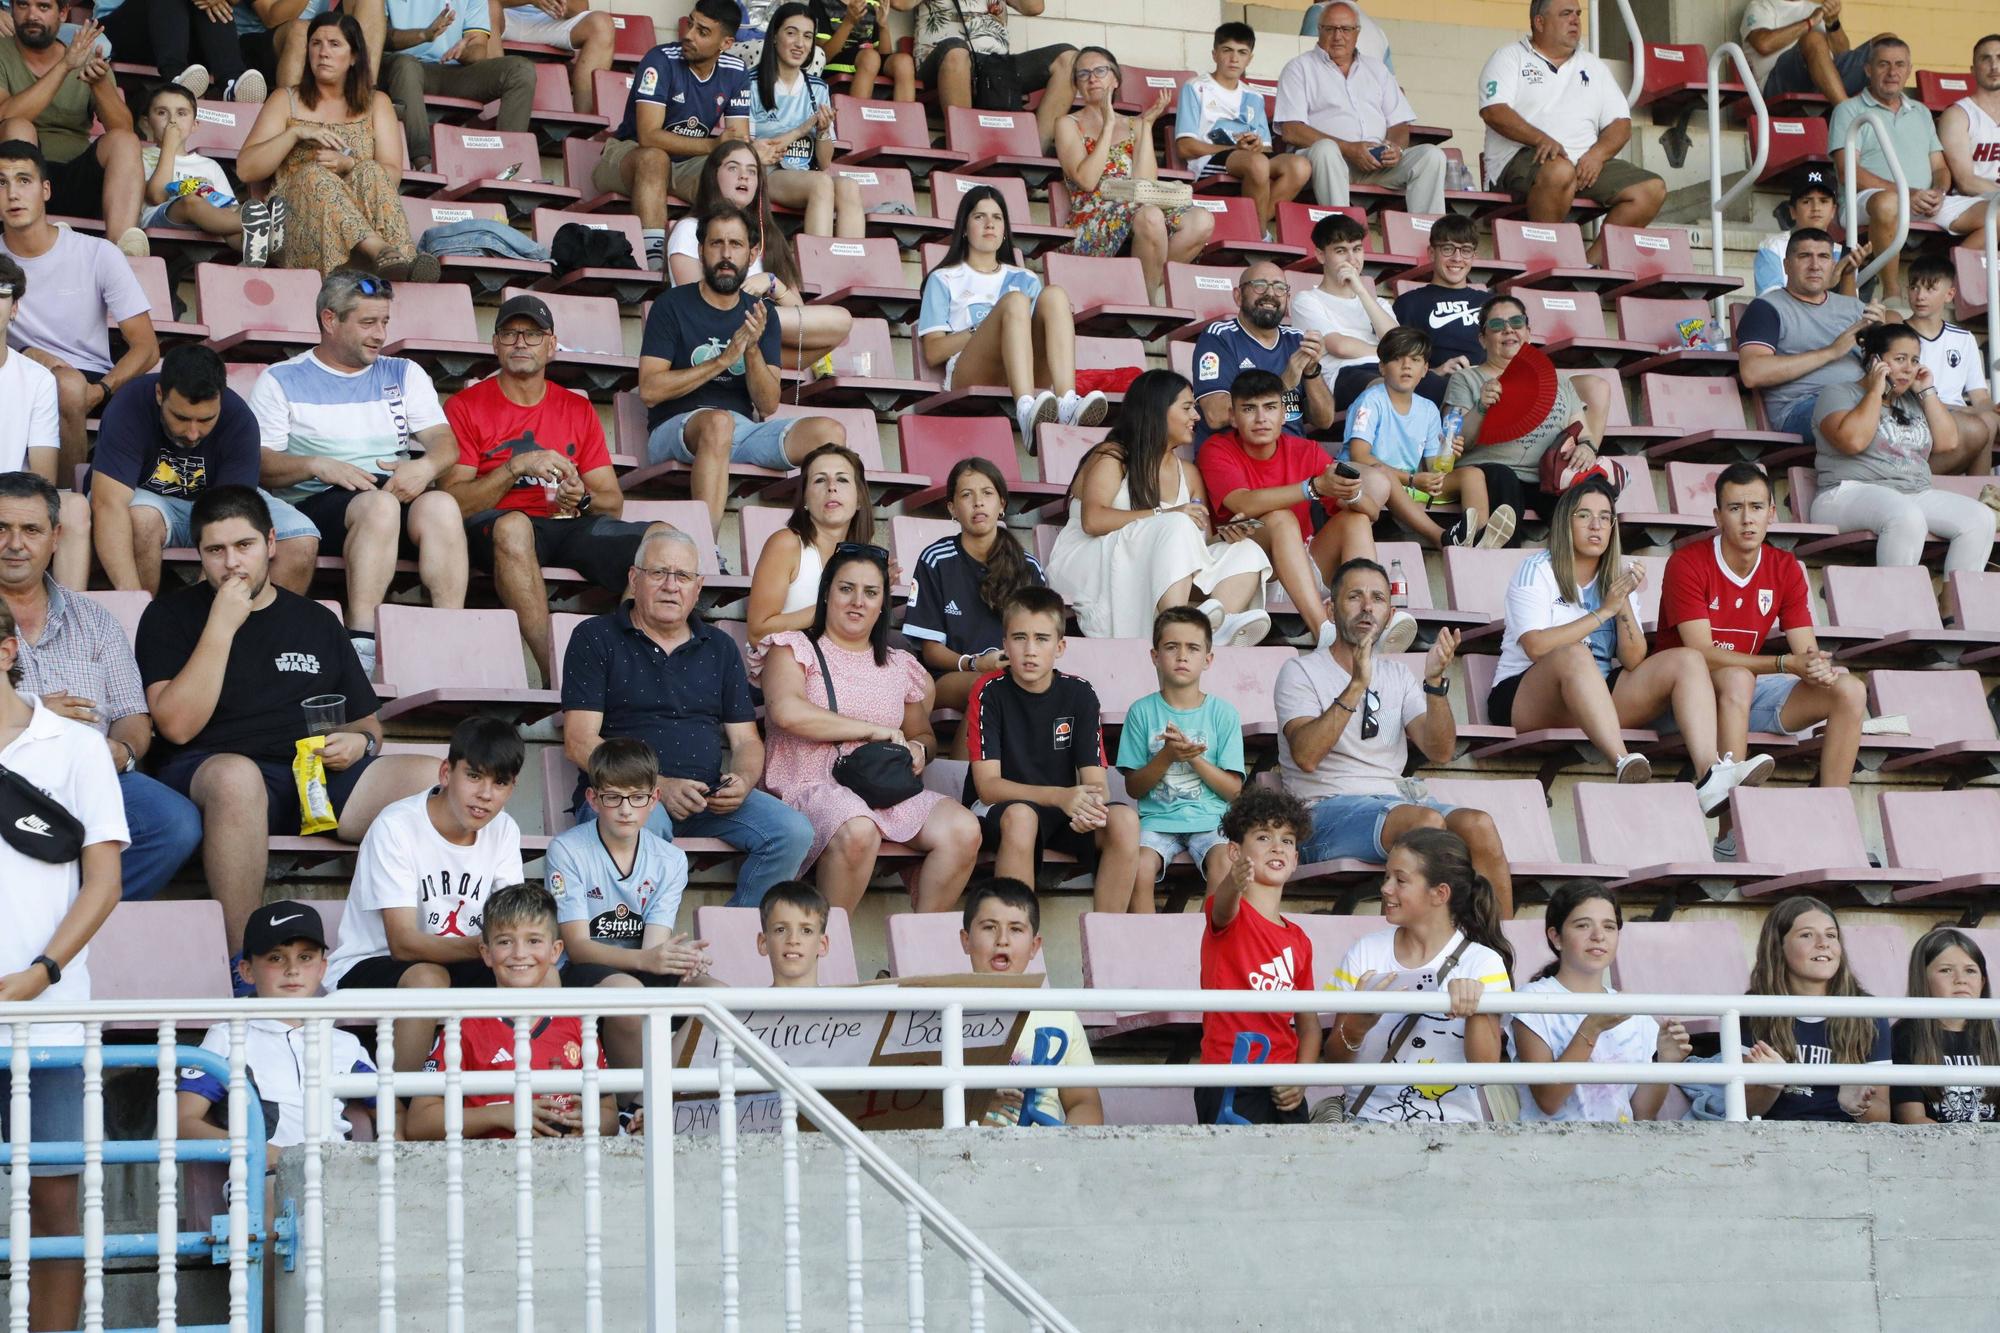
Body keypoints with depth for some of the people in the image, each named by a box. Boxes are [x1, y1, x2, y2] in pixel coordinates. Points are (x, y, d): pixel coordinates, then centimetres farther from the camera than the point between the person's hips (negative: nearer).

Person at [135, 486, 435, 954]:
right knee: (236, 776, -42)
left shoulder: (316, 622, 23)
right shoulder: (170, 615, 11)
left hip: (318, 775, 4)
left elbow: (367, 724, 27)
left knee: (427, 777, -22)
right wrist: (222, 626, -6)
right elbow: (177, 725, -4)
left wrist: (360, 742, 2)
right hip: (207, 772, -4)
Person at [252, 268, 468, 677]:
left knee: (441, 505, -33)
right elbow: (258, 463, 3)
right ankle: (361, 643, -46)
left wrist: (426, 465, -12)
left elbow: (445, 442, 12)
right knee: (379, 505, -37)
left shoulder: (404, 374, 24)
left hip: (402, 493, 3)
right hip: (317, 503, -3)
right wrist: (316, 465, -15)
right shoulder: (282, 381, 14)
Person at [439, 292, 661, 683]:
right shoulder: (466, 406, 9)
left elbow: (613, 502, 15)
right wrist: (517, 467, -14)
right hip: (493, 530, -3)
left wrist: (582, 498, -8)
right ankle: (556, 674, -44)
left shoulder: (578, 409, 20)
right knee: (512, 525, -42)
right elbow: (454, 502, -3)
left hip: (570, 526, 3)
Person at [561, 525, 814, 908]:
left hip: (707, 796, 5)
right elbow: (580, 742, -4)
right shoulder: (596, 638, 5)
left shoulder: (719, 648, 20)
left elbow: (746, 740, 18)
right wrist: (658, 786, -17)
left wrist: (742, 781, -8)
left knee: (793, 832, -19)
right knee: (647, 825, -39)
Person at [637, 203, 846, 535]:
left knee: (829, 431, -18)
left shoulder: (760, 315, 14)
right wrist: (722, 360, -14)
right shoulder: (672, 306, 3)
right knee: (718, 421, -39)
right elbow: (649, 390, -9)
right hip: (676, 429, -4)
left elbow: (768, 406, 6)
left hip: (743, 431, 5)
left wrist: (752, 349, -12)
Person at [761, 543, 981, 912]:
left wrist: (918, 750, 4)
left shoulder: (900, 666, 22)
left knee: (963, 830, -22)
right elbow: (787, 712, -14)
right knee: (858, 831, -40)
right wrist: (872, 730, -10)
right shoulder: (794, 648, 6)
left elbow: (924, 736, 32)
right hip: (812, 788, -5)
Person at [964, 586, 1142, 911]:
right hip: (995, 811, -3)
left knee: (1125, 820, -25)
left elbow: (1095, 779, -4)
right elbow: (987, 785, -16)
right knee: (1021, 816, -38)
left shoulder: (1079, 694, 1)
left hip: (1063, 811, 4)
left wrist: (1091, 804, -31)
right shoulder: (990, 693, -8)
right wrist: (1060, 796, -31)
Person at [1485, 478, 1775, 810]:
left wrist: (1625, 603, -11)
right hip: (1526, 697, -6)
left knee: (1688, 661, -11)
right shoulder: (1537, 571, -2)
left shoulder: (1618, 577, 13)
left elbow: (1634, 661, 2)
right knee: (1574, 655, -37)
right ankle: (1623, 762, -57)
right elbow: (1536, 647, -20)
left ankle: (1710, 774, -36)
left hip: (1597, 700, 6)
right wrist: (1604, 611, -14)